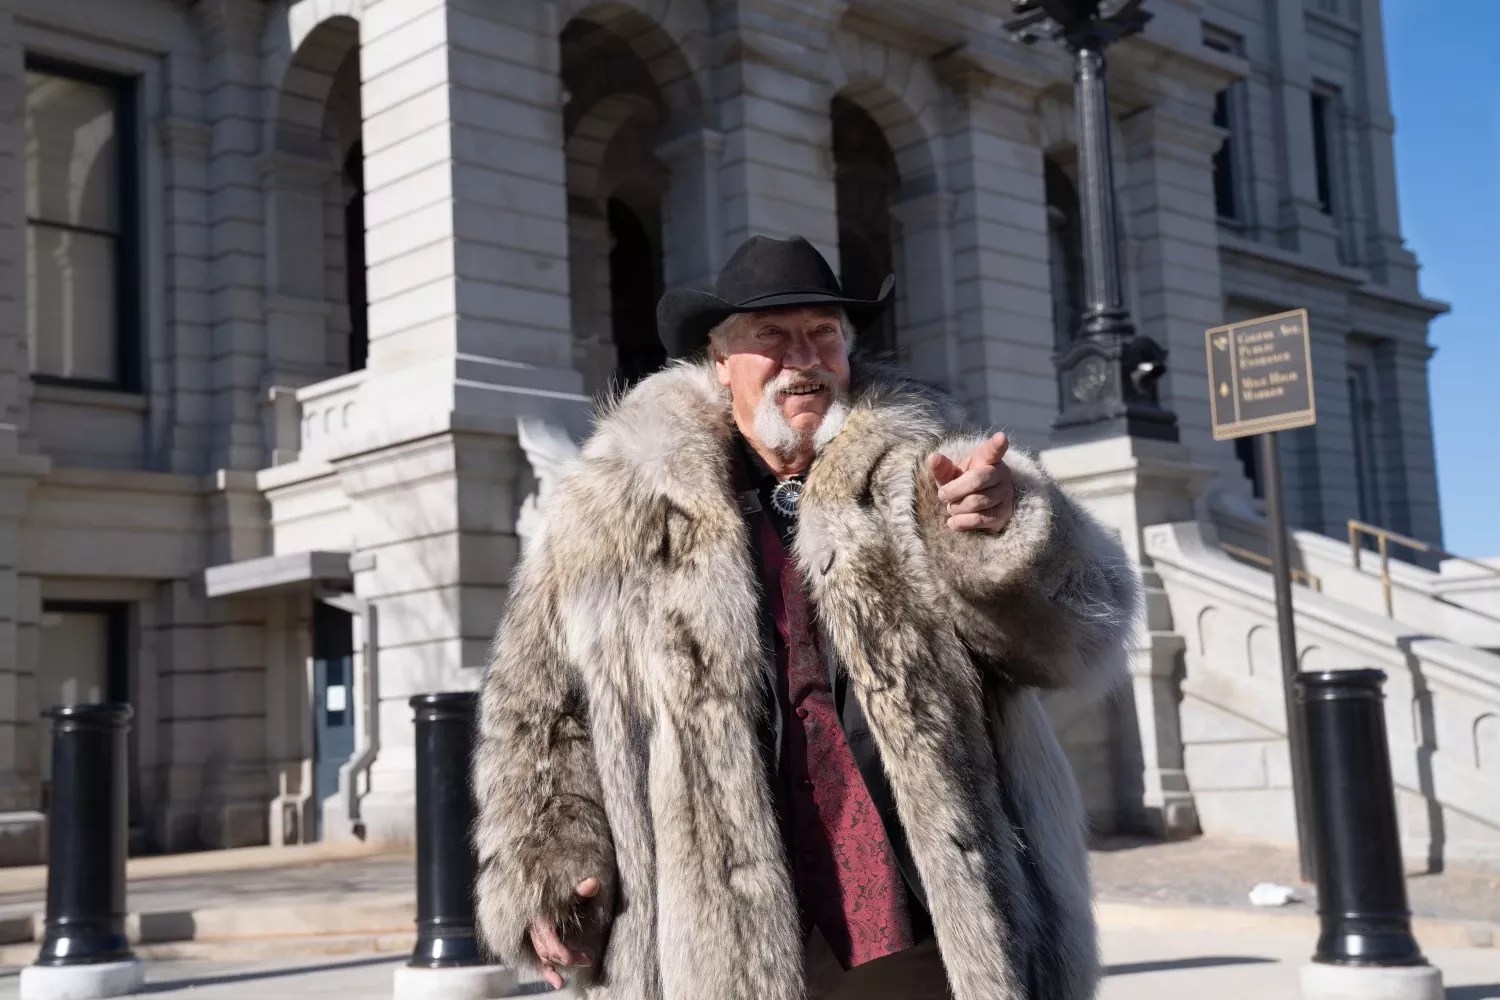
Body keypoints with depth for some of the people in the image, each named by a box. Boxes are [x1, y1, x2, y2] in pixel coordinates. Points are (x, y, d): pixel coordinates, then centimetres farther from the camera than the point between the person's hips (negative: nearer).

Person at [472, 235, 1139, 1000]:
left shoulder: (913, 470, 7)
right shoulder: (617, 511, 5)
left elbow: (1088, 623, 2)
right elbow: (536, 708, 10)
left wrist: (1009, 528, -17)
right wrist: (544, 869, -1)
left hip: (941, 937, 1)